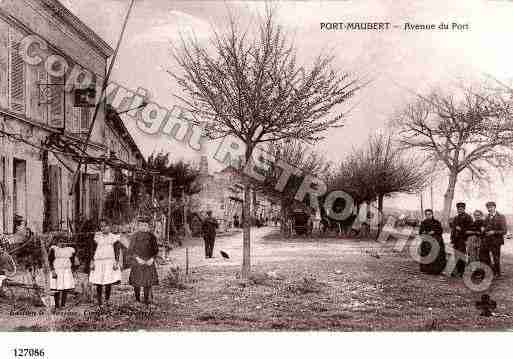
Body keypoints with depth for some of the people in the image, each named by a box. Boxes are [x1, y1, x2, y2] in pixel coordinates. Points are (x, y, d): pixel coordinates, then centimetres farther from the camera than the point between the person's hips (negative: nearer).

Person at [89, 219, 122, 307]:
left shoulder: (114, 237, 6)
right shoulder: (97, 236, 8)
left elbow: (117, 251, 5)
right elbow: (93, 250, 8)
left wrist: (116, 262, -5)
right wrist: (92, 262, 2)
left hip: (110, 262, 0)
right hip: (98, 261, 1)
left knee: (108, 283, -3)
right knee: (99, 284, -2)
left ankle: (107, 301, 13)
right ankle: (99, 302, 7)